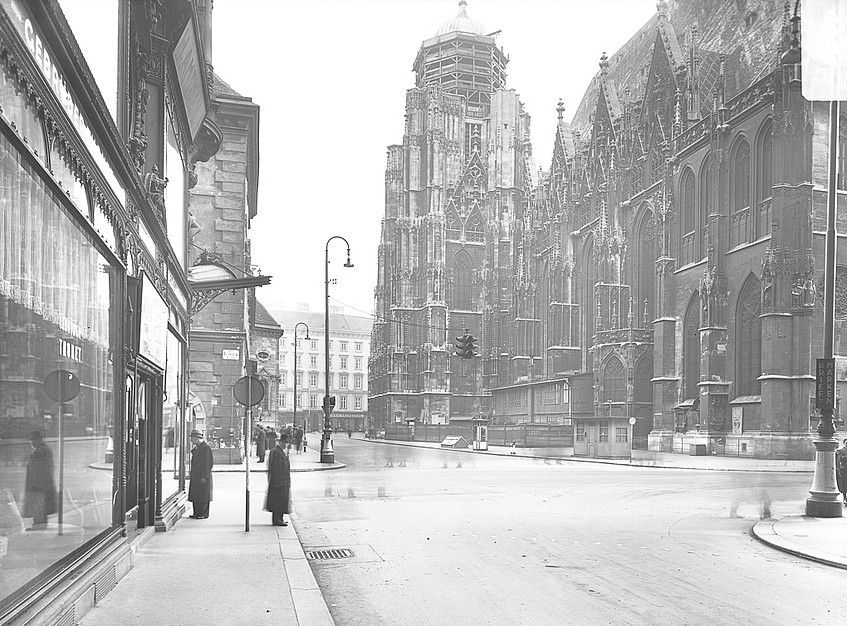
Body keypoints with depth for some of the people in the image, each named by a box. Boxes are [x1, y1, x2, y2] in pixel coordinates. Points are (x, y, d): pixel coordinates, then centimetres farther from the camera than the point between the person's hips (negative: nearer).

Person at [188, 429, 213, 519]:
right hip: (195, 476, 9)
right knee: (195, 495, 11)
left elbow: (207, 463, -18)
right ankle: (196, 513, 18)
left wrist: (204, 477, -19)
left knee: (203, 496, -4)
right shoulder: (196, 447, 15)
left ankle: (203, 514, 2)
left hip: (203, 476, -9)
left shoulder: (205, 447, -14)